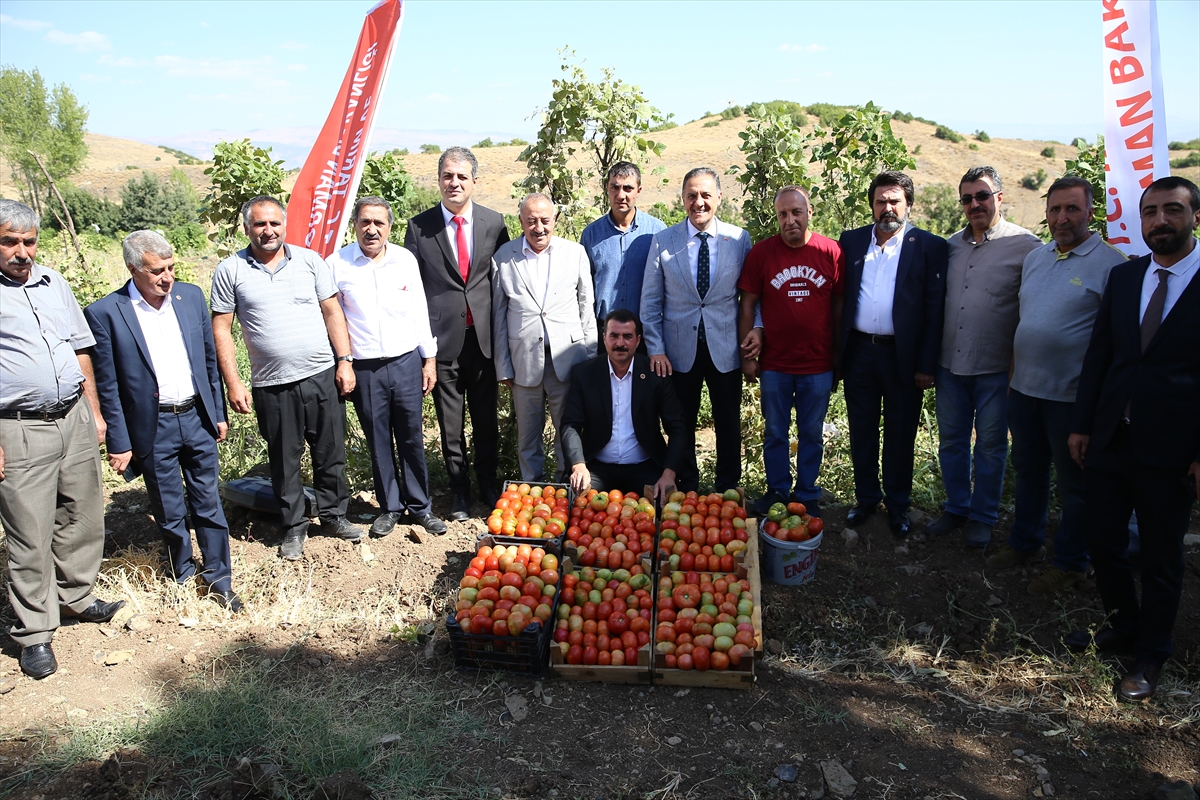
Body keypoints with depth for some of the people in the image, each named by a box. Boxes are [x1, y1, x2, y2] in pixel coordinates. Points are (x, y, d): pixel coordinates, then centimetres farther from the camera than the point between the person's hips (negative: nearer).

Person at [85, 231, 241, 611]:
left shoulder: (191, 296, 1)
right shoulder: (105, 313, -11)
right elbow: (107, 386, -7)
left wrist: (218, 413, 11)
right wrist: (119, 443, -6)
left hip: (197, 418, 3)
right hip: (153, 429, -3)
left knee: (208, 503, 11)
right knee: (169, 512, 11)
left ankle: (218, 579, 24)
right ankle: (185, 576, 31)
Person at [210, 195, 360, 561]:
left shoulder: (309, 260, 4)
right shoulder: (230, 270, -1)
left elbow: (332, 311, 6)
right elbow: (221, 329, 0)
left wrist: (345, 361, -1)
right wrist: (233, 383, -5)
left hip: (323, 377, 1)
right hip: (271, 386, -1)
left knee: (331, 453, 10)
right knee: (284, 460, 11)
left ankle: (334, 515, 29)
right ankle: (294, 527, 27)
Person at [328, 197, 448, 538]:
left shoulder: (405, 259, 3)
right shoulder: (337, 264, -2)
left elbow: (420, 310, 8)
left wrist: (429, 359, 8)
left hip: (406, 362, 1)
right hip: (364, 368, -1)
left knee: (412, 438, 8)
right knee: (378, 442, 10)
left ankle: (420, 506, 23)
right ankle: (390, 506, 26)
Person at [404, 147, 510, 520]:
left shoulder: (494, 223, 3)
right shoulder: (419, 227, 0)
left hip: (484, 336, 1)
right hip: (442, 338, -1)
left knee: (486, 418, 12)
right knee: (450, 423, 9)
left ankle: (488, 484, 30)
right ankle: (460, 491, 25)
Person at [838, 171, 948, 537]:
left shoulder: (929, 246, -2)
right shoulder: (851, 241, 6)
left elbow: (934, 308, -5)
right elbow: (840, 297, 6)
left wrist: (926, 365, -9)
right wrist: (836, 351, 0)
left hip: (902, 356, -2)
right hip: (859, 352, 3)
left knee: (900, 435, 9)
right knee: (862, 432, 13)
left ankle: (897, 504, 25)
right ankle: (866, 498, 29)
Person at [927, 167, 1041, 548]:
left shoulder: (1025, 245, -7)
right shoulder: (951, 244, 8)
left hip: (995, 368, -4)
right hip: (950, 363, 4)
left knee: (990, 445, 9)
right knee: (951, 441, 13)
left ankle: (983, 517, 25)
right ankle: (956, 508, 30)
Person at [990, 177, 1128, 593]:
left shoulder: (1111, 263, -12)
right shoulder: (1034, 258, 9)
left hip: (1072, 396, -6)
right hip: (1025, 388, 6)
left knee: (1075, 484, 9)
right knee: (1028, 471, 20)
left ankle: (1070, 563, 24)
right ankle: (1024, 542, 37)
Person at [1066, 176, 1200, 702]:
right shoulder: (1122, 277, 6)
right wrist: (1081, 424, 6)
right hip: (1108, 441, 4)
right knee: (1102, 544, 14)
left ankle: (1151, 656, 31)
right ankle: (1123, 625, 39)